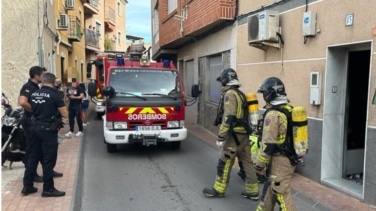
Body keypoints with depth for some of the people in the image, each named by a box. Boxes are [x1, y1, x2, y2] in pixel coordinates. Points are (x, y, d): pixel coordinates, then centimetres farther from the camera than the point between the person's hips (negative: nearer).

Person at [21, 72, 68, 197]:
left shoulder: (33, 94, 6)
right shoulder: (54, 94, -12)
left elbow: (31, 109, 18)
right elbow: (65, 114, -10)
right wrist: (57, 108, 8)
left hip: (35, 127, 7)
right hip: (48, 129, -6)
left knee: (32, 157, 15)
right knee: (48, 160, 0)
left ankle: (27, 186, 23)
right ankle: (48, 189, 7)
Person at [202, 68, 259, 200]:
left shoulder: (230, 94, -14)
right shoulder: (240, 94, 16)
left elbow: (228, 118, -22)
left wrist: (220, 137, -20)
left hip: (234, 134, -9)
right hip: (244, 133, 9)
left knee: (225, 163, 2)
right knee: (247, 162, 12)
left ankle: (219, 190, 14)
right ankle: (252, 191, 19)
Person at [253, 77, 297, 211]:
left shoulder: (273, 114, -21)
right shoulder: (290, 109, 7)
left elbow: (268, 144, -22)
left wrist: (259, 164, -12)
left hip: (280, 160, -9)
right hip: (291, 157, 9)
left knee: (282, 195, -1)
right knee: (271, 188, 24)